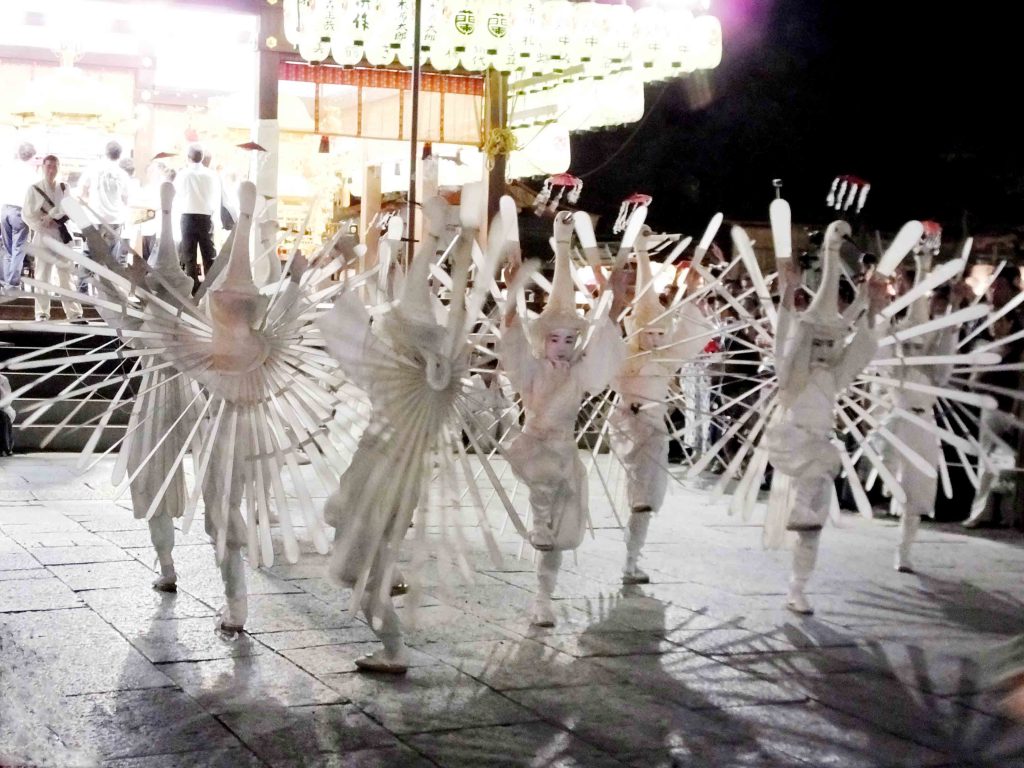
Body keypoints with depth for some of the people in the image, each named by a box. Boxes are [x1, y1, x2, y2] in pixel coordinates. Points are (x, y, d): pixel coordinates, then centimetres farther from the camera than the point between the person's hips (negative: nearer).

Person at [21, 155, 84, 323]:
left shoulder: (64, 188, 10)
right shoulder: (34, 189, 1)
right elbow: (27, 214, -4)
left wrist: (51, 215, -17)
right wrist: (45, 225, -13)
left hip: (62, 236, 3)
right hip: (43, 237, -3)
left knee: (66, 275, 3)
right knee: (43, 277, -1)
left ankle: (74, 313, 2)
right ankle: (42, 313, 5)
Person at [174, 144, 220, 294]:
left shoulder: (183, 174, -5)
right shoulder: (211, 175, -3)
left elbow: (176, 196, 2)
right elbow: (217, 198, 4)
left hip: (188, 216, -1)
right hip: (206, 216, 1)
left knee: (189, 255, 3)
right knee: (209, 254, 6)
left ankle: (193, 290, 1)